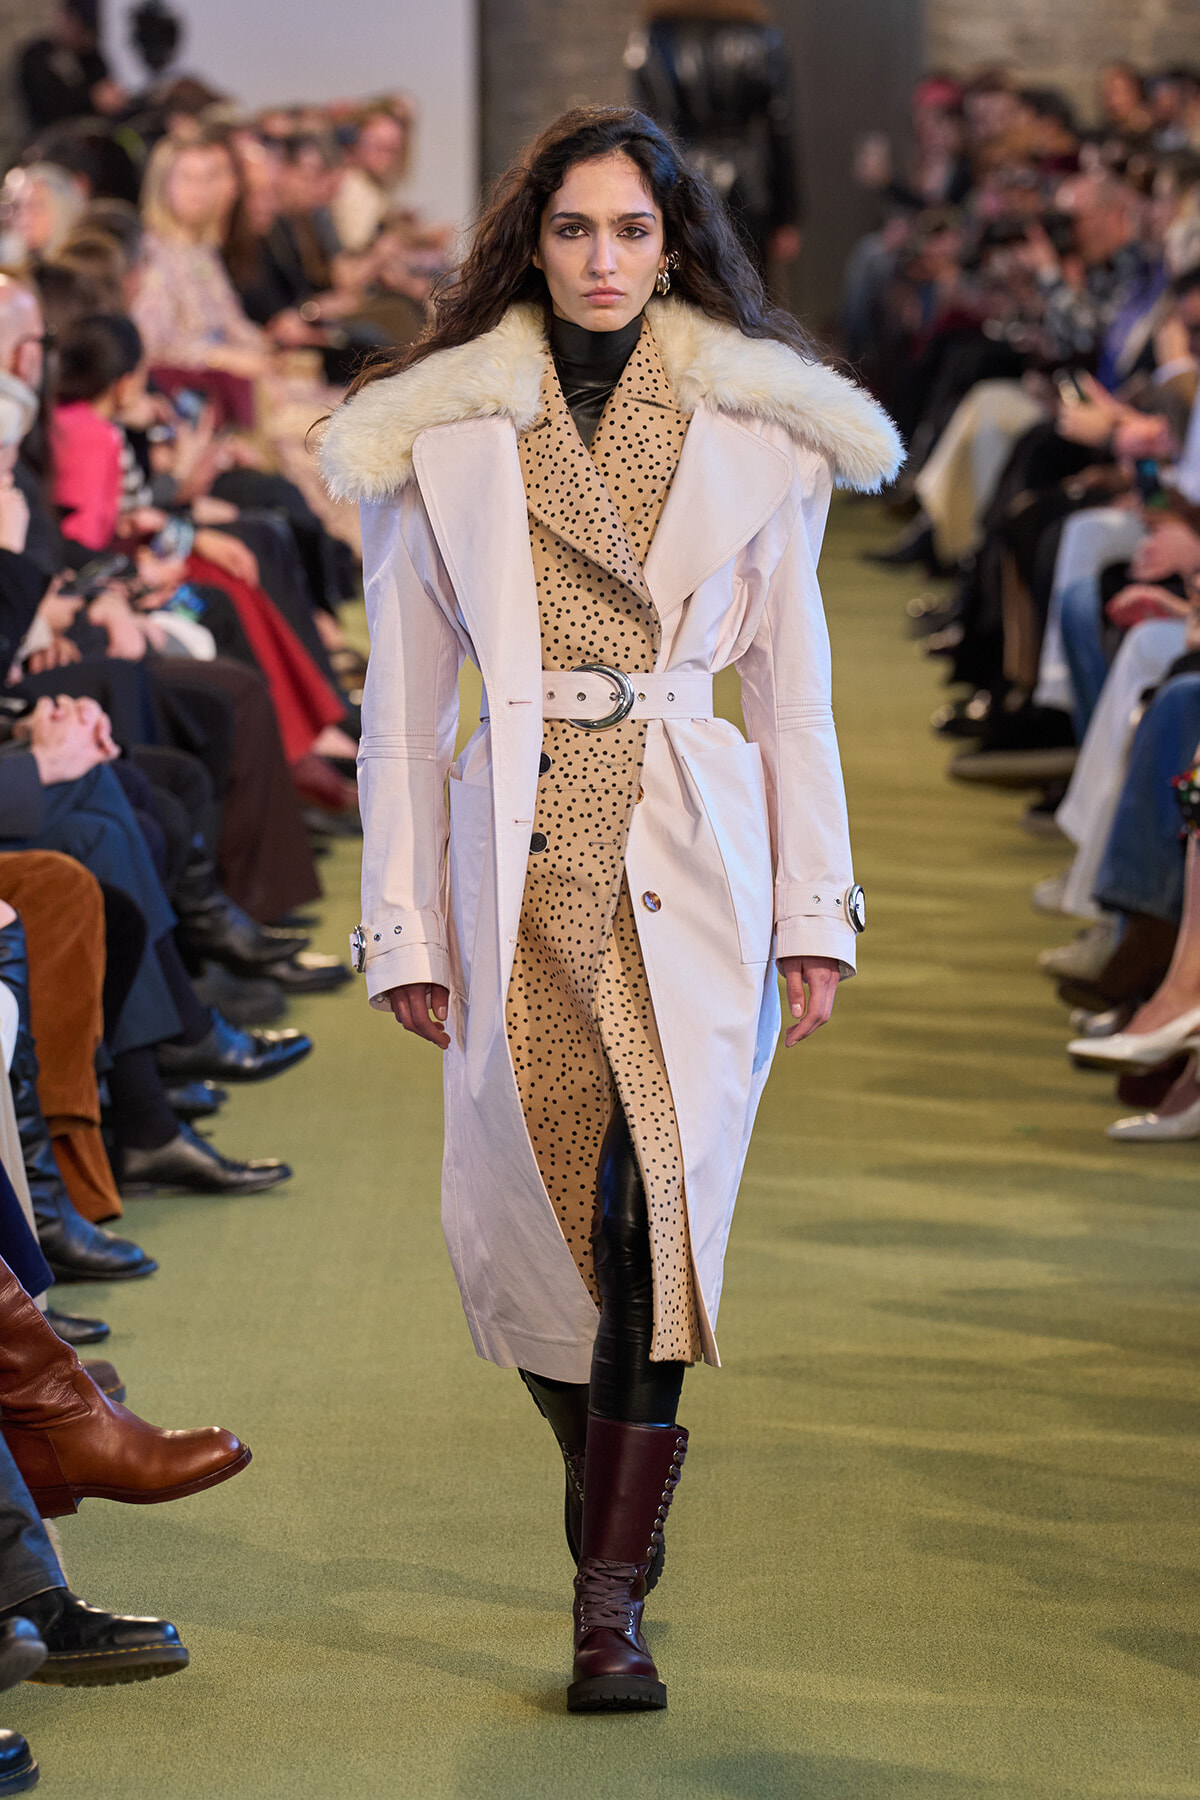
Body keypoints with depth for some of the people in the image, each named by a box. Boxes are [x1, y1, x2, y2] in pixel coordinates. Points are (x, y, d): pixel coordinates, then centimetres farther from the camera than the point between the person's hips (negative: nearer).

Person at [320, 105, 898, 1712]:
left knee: (655, 1198, -12)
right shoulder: (437, 438, 6)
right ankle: (616, 1492, 30)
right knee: (522, 1210, 1)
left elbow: (793, 688, 9)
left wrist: (817, 910, 4)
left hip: (692, 855, -1)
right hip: (516, 853, 1)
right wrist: (403, 925, 1)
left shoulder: (758, 434, 7)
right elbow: (401, 703, 6)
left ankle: (610, 1593, -5)